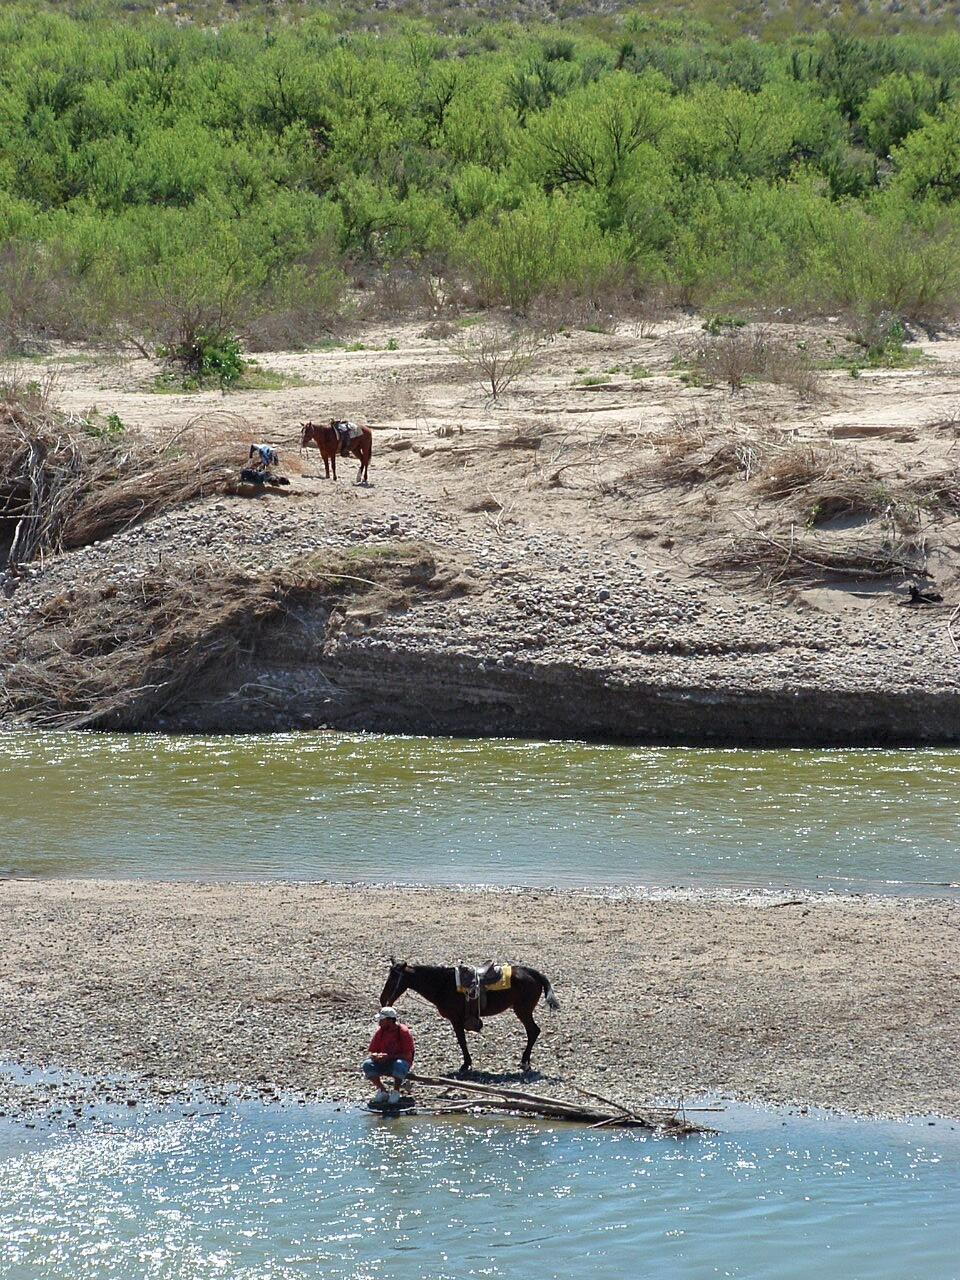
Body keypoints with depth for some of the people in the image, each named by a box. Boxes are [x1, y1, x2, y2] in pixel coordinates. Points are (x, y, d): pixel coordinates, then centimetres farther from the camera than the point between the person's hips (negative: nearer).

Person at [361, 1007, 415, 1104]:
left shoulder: (403, 1032, -14)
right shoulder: (380, 1031, -1)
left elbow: (407, 1055, -19)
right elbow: (371, 1052, 3)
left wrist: (388, 1057, -30)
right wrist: (376, 1056, -24)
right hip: (383, 1064, 4)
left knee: (399, 1066, -40)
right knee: (367, 1066, -24)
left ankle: (396, 1092, -14)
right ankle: (382, 1091, -8)